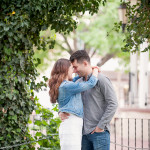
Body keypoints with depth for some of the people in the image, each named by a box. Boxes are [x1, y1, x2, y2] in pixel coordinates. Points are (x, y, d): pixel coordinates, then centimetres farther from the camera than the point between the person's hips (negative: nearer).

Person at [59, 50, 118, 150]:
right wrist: (61, 112, 0)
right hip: (85, 133, 7)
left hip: (99, 132, -7)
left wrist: (101, 126, -14)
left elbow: (113, 104, -13)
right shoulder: (79, 82, 15)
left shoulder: (101, 80, -7)